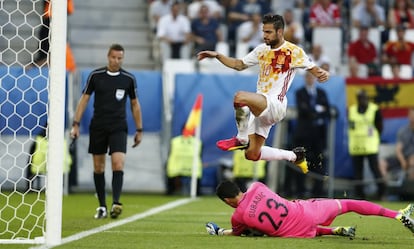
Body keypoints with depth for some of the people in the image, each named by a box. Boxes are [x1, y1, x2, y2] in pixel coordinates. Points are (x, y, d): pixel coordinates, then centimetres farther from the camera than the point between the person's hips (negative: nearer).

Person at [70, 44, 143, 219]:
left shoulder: (129, 79, 2)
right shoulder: (95, 76, 0)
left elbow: (135, 104, 11)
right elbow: (84, 99, 4)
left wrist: (139, 130, 11)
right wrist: (76, 124, -2)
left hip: (118, 127, -1)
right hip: (97, 126, 1)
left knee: (118, 163, -18)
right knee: (98, 167, 5)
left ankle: (116, 203, -26)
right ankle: (102, 206, 14)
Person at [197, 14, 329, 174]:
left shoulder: (293, 52, -6)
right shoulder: (262, 50, 13)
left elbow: (313, 69, -4)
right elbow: (239, 65, 23)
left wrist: (322, 74, -27)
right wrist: (217, 56, 13)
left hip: (275, 105, -8)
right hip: (259, 107, 8)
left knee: (240, 97, -34)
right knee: (252, 155, 7)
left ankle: (242, 139, -15)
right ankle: (294, 156, 26)